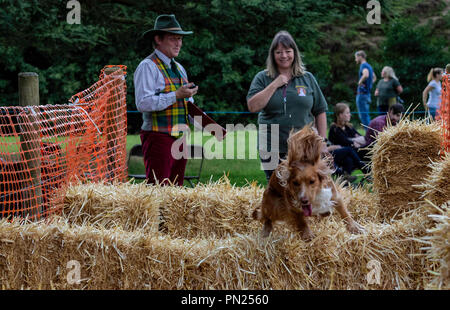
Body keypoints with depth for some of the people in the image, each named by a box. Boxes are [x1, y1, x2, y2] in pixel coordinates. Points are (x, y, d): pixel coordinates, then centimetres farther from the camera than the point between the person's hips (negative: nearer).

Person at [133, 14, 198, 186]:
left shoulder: (179, 68, 19)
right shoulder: (148, 67, -8)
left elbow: (188, 103, 24)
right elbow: (143, 103, -20)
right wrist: (176, 95, -22)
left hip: (179, 138, 8)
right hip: (158, 138, -8)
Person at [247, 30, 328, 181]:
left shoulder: (307, 78, 9)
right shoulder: (262, 78, 6)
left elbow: (320, 112, 11)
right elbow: (252, 106, -8)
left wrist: (322, 143, 4)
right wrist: (274, 85, -10)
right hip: (272, 149, 0)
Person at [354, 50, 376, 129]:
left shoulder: (363, 65, -13)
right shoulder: (369, 66, 17)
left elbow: (366, 75, -34)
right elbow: (374, 77, 33)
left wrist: (360, 82, -19)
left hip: (362, 94, -10)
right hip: (368, 93, 10)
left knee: (363, 116, -7)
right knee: (366, 116, 15)